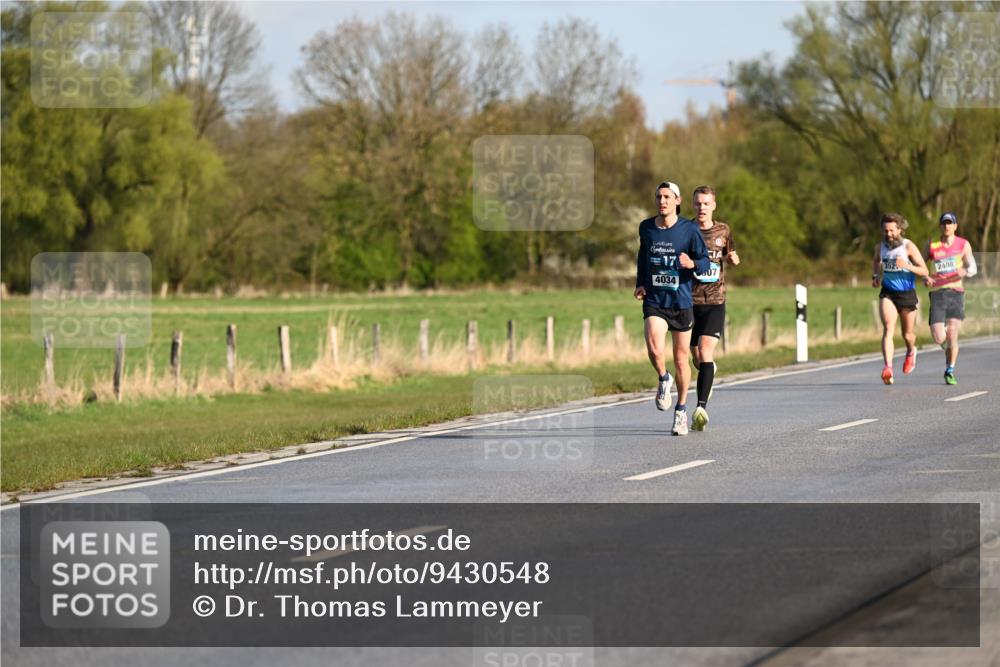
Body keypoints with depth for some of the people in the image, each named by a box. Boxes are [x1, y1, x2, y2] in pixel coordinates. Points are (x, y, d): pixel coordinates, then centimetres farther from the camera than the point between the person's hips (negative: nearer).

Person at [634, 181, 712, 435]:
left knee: (681, 359, 7)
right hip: (654, 301, 1)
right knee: (655, 350, -23)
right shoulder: (646, 228, 5)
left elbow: (705, 262, -2)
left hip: (681, 302, -1)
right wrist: (640, 283, 11)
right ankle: (663, 380, 10)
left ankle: (681, 410, 25)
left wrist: (692, 263, -24)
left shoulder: (689, 229, -4)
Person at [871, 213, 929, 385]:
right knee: (888, 329, -21)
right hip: (888, 293, 2)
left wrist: (907, 266, -32)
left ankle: (911, 351, 50)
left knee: (907, 335, 12)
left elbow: (924, 271, -15)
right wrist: (875, 276, 6)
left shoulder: (908, 246, -14)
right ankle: (888, 368, -34)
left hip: (907, 294, -1)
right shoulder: (880, 246, -2)